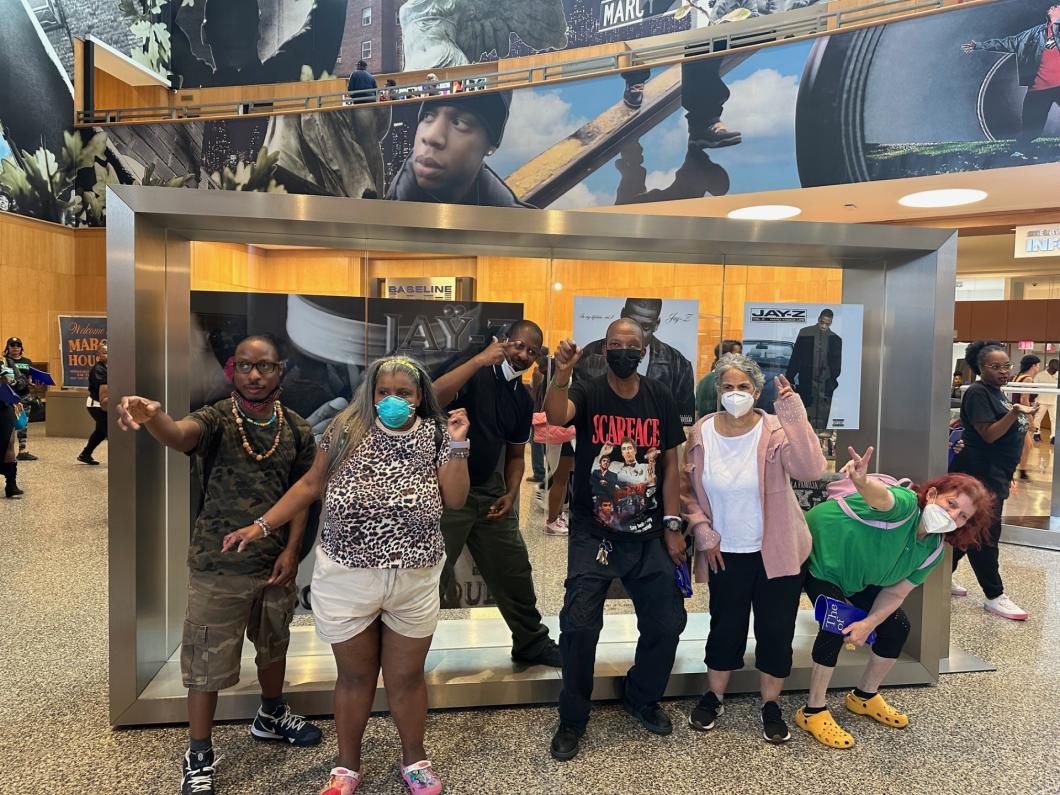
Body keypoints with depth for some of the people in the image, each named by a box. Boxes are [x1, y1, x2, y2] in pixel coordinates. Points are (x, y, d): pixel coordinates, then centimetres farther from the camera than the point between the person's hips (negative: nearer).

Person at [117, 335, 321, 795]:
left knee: (274, 645, 23)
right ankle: (199, 757, 28)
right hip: (218, 567, -4)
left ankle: (271, 716, 48)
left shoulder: (297, 430, -3)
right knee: (207, 664, 7)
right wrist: (151, 417, -61)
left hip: (275, 563, 4)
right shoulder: (215, 419, -15)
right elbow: (180, 435, -38)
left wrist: (291, 550, -6)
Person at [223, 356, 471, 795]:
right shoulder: (345, 429, -3)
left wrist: (456, 445, -13)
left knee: (406, 677, 15)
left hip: (414, 581, 0)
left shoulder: (435, 436, -2)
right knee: (354, 675, 16)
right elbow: (311, 485, 5)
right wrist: (261, 525, 1)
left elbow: (455, 499, -5)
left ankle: (414, 759, 38)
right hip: (345, 578, 0)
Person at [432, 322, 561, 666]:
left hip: (489, 492, 7)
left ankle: (531, 643, 33)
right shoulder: (475, 374, -11)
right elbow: (433, 397, -31)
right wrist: (481, 359, -31)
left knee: (515, 571, 14)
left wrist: (511, 493, 2)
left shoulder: (523, 399, 9)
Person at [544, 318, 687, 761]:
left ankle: (642, 699, 36)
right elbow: (556, 417, -29)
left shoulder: (660, 398, 3)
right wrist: (561, 374, -46)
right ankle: (572, 719, 17)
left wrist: (672, 526, 1)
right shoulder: (586, 392, -6)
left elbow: (670, 463, 5)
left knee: (667, 622, 9)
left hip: (648, 535, 3)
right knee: (579, 625, -6)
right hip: (593, 533, -3)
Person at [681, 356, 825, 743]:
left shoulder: (776, 432, -14)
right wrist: (703, 532, -3)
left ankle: (771, 704, 32)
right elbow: (687, 490, 4)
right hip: (725, 553, 2)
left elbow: (810, 470, -32)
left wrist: (796, 418, -40)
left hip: (776, 552, -1)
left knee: (776, 630, 10)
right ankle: (714, 697, 36)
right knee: (725, 627, 14)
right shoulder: (702, 433, -7)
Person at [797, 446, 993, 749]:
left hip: (858, 577, 8)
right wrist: (862, 482, -84)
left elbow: (895, 592, -8)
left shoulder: (933, 551, -11)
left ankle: (864, 697, 28)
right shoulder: (906, 503, -34)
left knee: (897, 626, 5)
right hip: (820, 554, -8)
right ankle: (813, 712, -7)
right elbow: (880, 496, -60)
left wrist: (868, 623, -25)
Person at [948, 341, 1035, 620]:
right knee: (986, 535, -4)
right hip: (980, 475, -10)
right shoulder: (978, 393, -13)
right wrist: (1014, 413, -30)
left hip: (995, 475, 10)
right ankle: (994, 597, 3)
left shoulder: (995, 392, 15)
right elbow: (988, 434, -21)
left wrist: (1024, 417, 11)